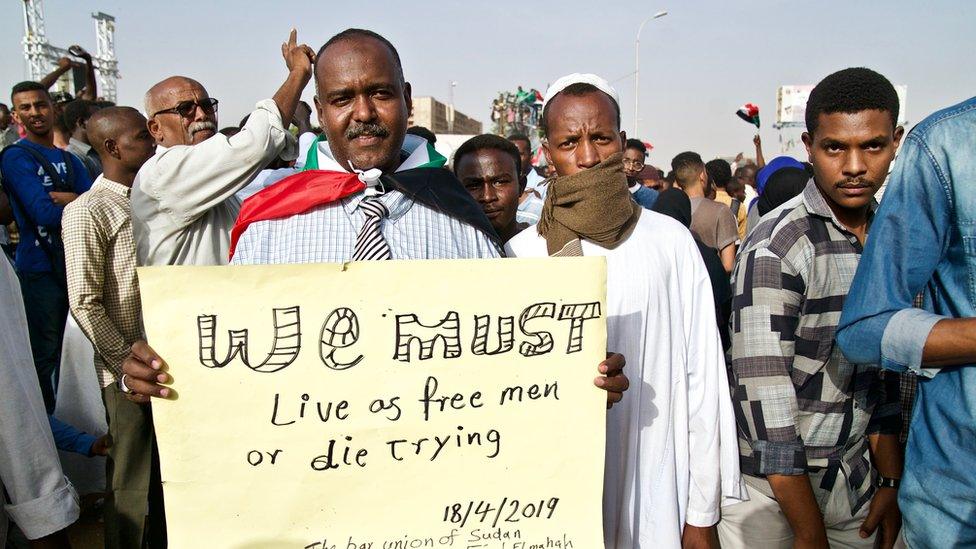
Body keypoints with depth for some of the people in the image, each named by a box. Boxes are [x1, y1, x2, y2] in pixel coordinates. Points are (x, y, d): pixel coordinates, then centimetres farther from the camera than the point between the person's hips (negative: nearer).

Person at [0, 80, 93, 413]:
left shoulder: (69, 160, 15)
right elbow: (45, 213, -16)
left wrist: (63, 197, -14)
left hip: (76, 262, 6)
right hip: (41, 268, -6)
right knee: (44, 354, 0)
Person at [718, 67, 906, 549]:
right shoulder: (775, 249, -19)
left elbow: (883, 369, 10)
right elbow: (765, 394, -20)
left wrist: (892, 481, 7)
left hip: (856, 484, 6)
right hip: (772, 489, -6)